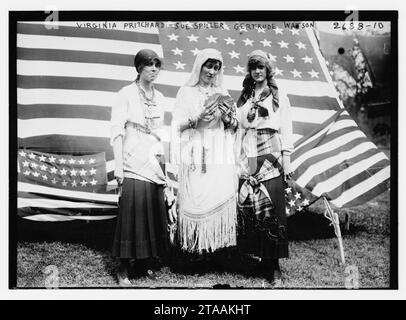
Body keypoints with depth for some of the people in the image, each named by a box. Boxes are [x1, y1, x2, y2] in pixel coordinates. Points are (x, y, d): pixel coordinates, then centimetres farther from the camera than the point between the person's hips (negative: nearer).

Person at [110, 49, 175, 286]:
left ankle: (142, 261, 19)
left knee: (155, 211, 5)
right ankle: (124, 268, 2)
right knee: (132, 213, -8)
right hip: (134, 164, -6)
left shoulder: (159, 98, 14)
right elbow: (117, 132, -8)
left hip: (156, 163, 6)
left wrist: (164, 162, 15)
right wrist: (118, 166, -13)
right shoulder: (127, 94, -4)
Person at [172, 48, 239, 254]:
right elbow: (177, 125, 0)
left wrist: (227, 118, -6)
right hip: (195, 157, -3)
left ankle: (218, 244, 6)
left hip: (220, 158, 3)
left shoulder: (222, 94, 16)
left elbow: (234, 127, 15)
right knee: (196, 200, -7)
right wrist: (198, 119, -16)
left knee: (221, 200, -3)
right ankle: (196, 246, 2)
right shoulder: (186, 92, 6)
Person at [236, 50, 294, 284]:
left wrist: (287, 159, -4)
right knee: (248, 208, -2)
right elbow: (238, 127, 14)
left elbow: (286, 130, 3)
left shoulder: (278, 96, 7)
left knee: (272, 209, -7)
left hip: (271, 158, -3)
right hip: (248, 158, 3)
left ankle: (273, 263, 0)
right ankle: (255, 252, 11)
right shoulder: (244, 98, 17)